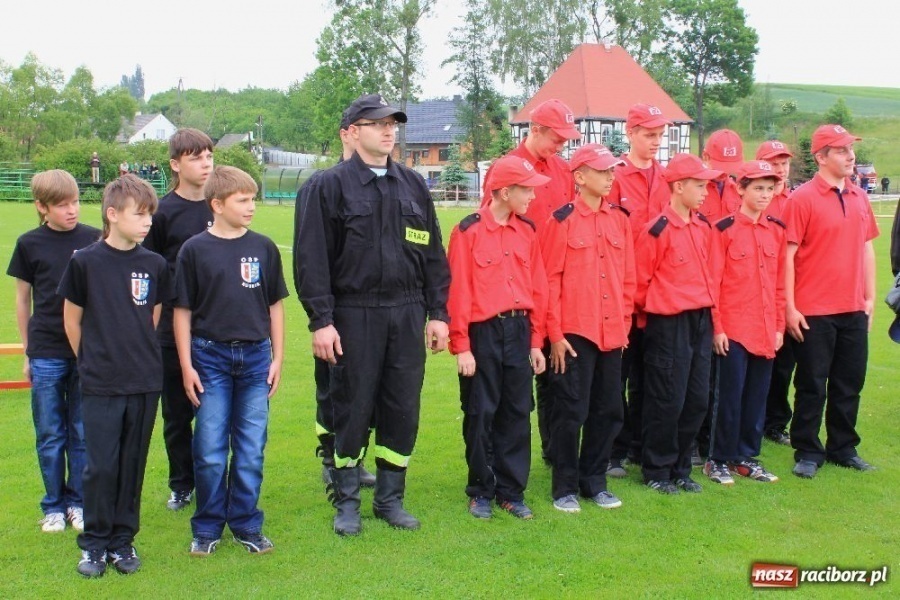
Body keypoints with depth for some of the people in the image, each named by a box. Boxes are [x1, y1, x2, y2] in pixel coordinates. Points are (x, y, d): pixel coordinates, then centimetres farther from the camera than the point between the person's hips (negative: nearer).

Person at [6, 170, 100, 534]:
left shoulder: (93, 239, -1)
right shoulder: (29, 244, 0)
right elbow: (22, 299, 7)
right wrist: (27, 353, 8)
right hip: (46, 354, 0)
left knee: (83, 433, 8)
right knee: (50, 435, 8)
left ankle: (78, 502, 22)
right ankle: (53, 506, 21)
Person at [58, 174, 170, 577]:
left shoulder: (154, 265, 1)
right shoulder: (85, 262, -6)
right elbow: (71, 320, 4)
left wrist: (140, 357, 11)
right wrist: (93, 362, 9)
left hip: (145, 382, 3)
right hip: (100, 386, -2)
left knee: (133, 465, 10)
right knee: (100, 466, 1)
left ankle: (123, 540, 23)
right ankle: (94, 543, 18)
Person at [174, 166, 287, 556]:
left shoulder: (264, 248, 4)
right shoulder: (195, 250, -3)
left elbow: (275, 305, 9)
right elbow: (182, 311, 0)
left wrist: (277, 357, 6)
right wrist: (186, 365, -3)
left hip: (255, 357, 2)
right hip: (210, 357, -2)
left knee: (251, 450, 8)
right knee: (210, 451, 4)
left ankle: (246, 524, 21)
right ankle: (207, 528, 19)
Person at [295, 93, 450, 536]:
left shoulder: (413, 185, 12)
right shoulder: (332, 185, -1)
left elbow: (433, 253, 13)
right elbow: (313, 257, -5)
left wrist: (437, 312, 7)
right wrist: (320, 320, -11)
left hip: (407, 314, 4)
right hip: (354, 314, -4)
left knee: (402, 410, 7)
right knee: (352, 410, 4)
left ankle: (390, 499, 22)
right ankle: (347, 502, 19)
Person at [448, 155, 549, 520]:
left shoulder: (527, 232, 7)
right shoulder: (468, 231, -8)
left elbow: (538, 288, 9)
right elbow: (458, 292, -9)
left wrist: (536, 342, 6)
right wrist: (461, 346, -11)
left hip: (519, 331, 5)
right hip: (483, 333, -4)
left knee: (517, 414, 9)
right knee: (480, 415, 5)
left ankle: (512, 491, 20)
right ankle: (481, 492, 19)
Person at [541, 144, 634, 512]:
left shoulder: (619, 220, 9)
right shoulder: (563, 220, -6)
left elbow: (628, 277, 14)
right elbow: (551, 280, -7)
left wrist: (624, 323, 10)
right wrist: (555, 333, -9)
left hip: (612, 333, 5)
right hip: (574, 333, -5)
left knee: (608, 410, 11)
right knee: (571, 412, 1)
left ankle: (594, 481, 25)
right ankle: (565, 488, 14)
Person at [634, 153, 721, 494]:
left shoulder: (702, 227, 9)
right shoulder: (657, 230, -13)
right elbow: (640, 281, -8)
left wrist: (706, 311, 16)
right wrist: (656, 311, 4)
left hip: (701, 322, 7)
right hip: (669, 325, -7)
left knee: (697, 401, 10)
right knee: (667, 402, 0)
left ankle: (680, 469, 23)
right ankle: (656, 472, 14)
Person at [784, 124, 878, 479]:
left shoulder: (859, 198, 9)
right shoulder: (803, 198, -10)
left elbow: (866, 249, 15)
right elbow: (788, 255, -11)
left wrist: (870, 298, 11)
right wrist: (790, 307, -14)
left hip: (854, 310, 6)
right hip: (814, 312, -6)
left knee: (850, 383, 14)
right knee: (812, 385, 4)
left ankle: (843, 448, 28)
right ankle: (808, 453, 17)